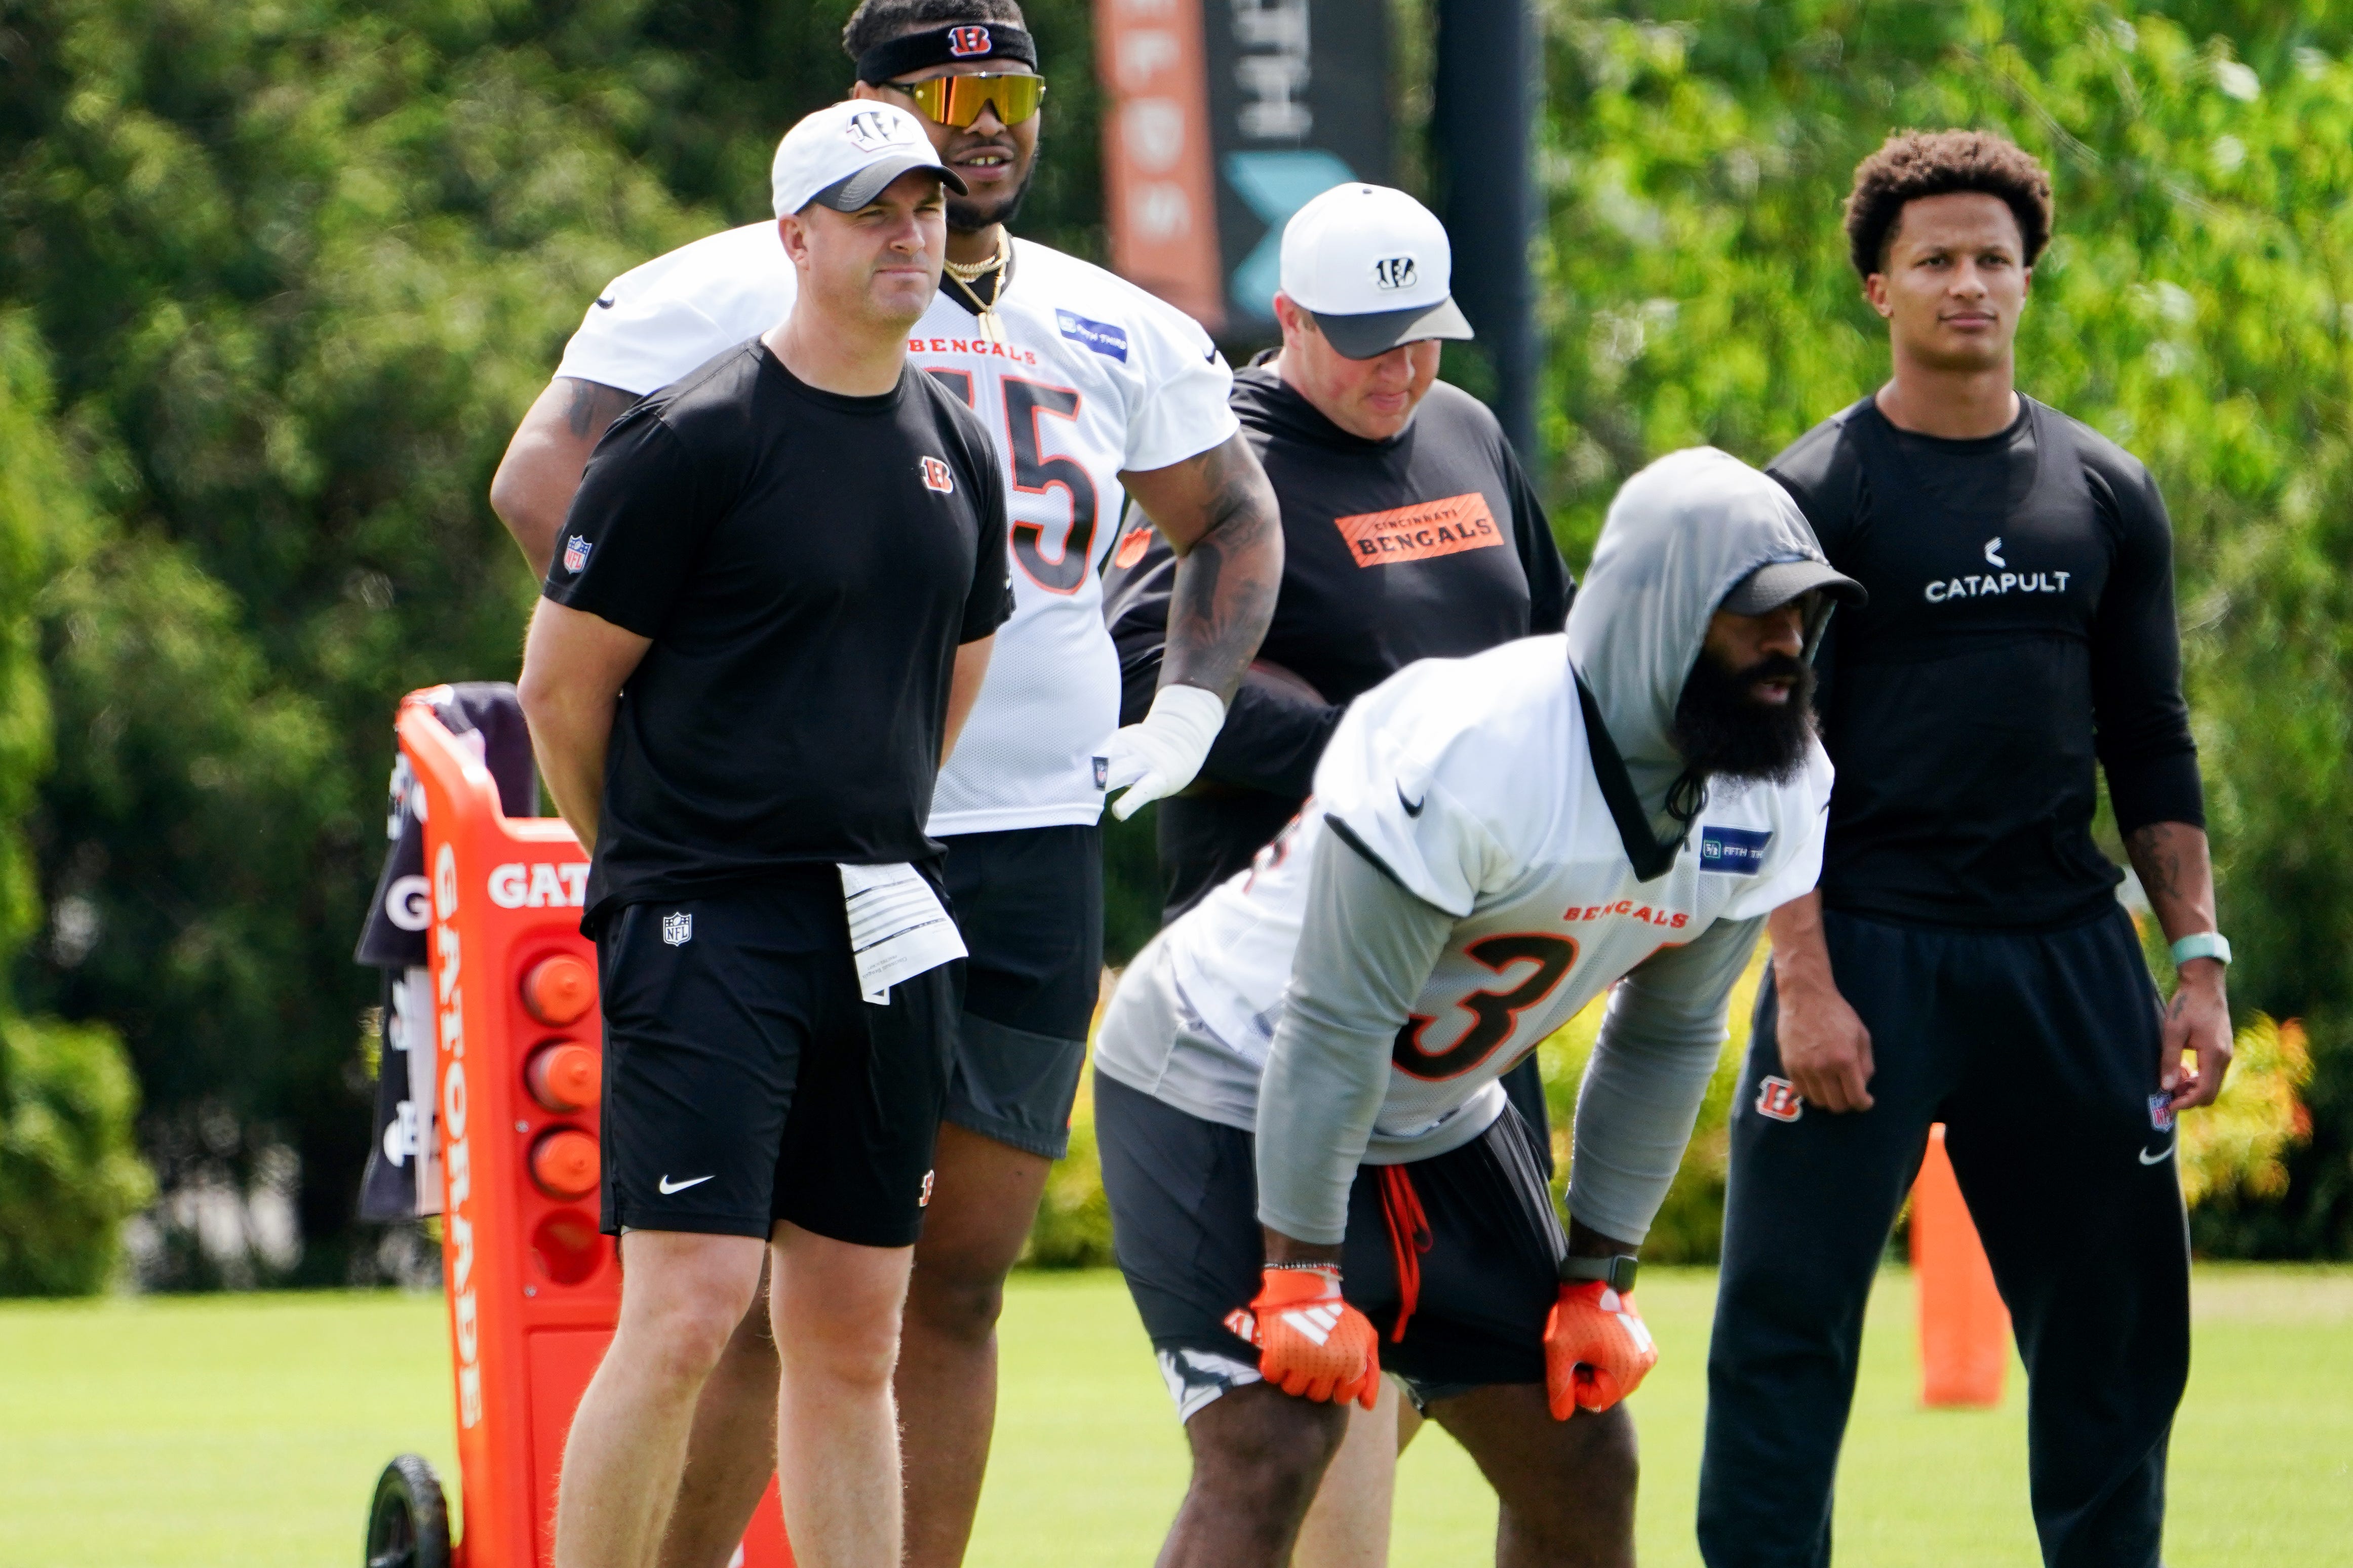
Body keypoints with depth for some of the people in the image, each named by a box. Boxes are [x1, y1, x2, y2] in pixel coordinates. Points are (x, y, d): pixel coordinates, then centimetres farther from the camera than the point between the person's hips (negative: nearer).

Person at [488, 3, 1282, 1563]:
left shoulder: (1117, 336, 13)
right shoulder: (741, 296, -3)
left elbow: (1234, 519, 28)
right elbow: (544, 480, -8)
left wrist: (1188, 707, 13)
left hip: (1035, 849, 5)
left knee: (959, 1285, 7)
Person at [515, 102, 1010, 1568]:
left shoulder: (957, 451, 13)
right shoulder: (696, 442, -8)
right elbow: (562, 689, -2)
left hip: (883, 939, 6)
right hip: (710, 940, -6)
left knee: (854, 1338, 7)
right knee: (688, 1309, -15)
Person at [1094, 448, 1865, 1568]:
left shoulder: (1771, 797, -7)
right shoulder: (1471, 755, -32)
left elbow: (1666, 1036, 5)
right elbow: (1334, 1030, -27)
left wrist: (1598, 1276, 4)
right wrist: (1305, 1277, -24)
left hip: (1433, 1123, 8)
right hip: (1226, 1086, -8)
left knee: (1582, 1458, 8)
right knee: (1267, 1451, -21)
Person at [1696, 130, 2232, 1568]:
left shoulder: (2108, 494, 11)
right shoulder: (1815, 496, -1)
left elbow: (2153, 748, 15)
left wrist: (2199, 962, 7)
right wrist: (1804, 981, -14)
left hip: (2068, 953, 4)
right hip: (1867, 945, -4)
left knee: (2118, 1326, 6)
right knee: (1790, 1317, -6)